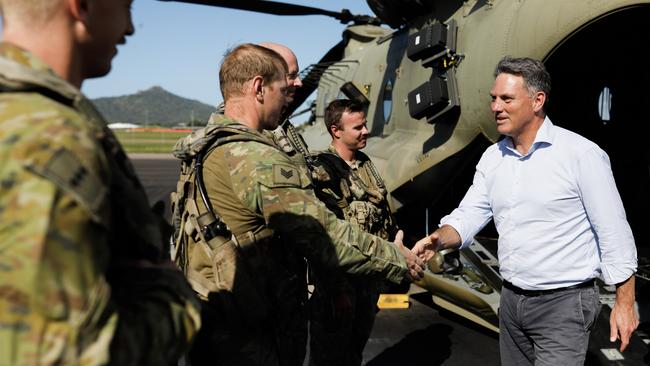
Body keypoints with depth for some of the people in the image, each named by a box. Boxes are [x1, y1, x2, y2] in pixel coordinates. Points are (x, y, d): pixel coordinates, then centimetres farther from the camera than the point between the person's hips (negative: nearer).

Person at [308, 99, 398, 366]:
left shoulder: (365, 163, 9)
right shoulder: (322, 170, -18)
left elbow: (383, 209, 18)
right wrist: (337, 289, -25)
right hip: (341, 276, -8)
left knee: (359, 342, 22)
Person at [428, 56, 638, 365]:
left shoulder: (581, 154, -13)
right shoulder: (493, 157, 5)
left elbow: (614, 233, -10)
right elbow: (468, 215, 3)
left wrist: (625, 303, -7)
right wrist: (438, 239, -18)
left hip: (563, 304, -6)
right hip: (511, 300, 6)